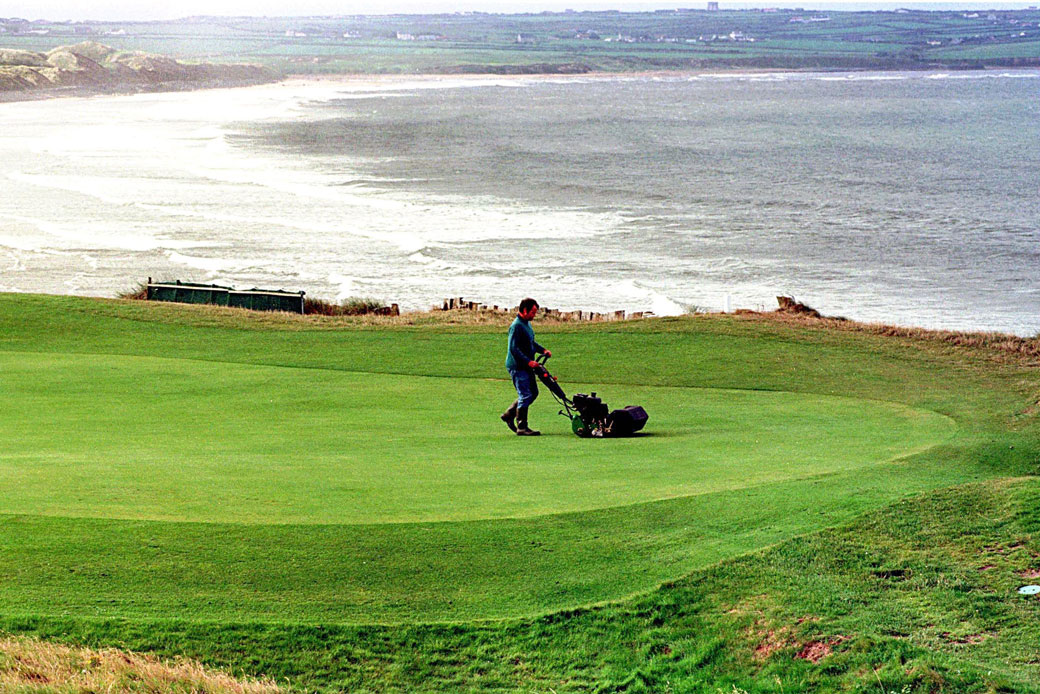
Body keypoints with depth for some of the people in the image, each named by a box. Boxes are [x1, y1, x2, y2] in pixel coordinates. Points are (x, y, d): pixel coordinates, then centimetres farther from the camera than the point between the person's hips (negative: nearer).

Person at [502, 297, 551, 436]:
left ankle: (509, 415, 23)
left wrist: (543, 350, 12)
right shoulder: (516, 326, -18)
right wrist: (528, 361, -26)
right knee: (525, 395, -9)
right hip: (517, 366, -10)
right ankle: (522, 427, -4)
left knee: (533, 393, 14)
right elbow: (514, 348, -23)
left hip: (526, 367, 10)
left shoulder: (527, 323, 15)